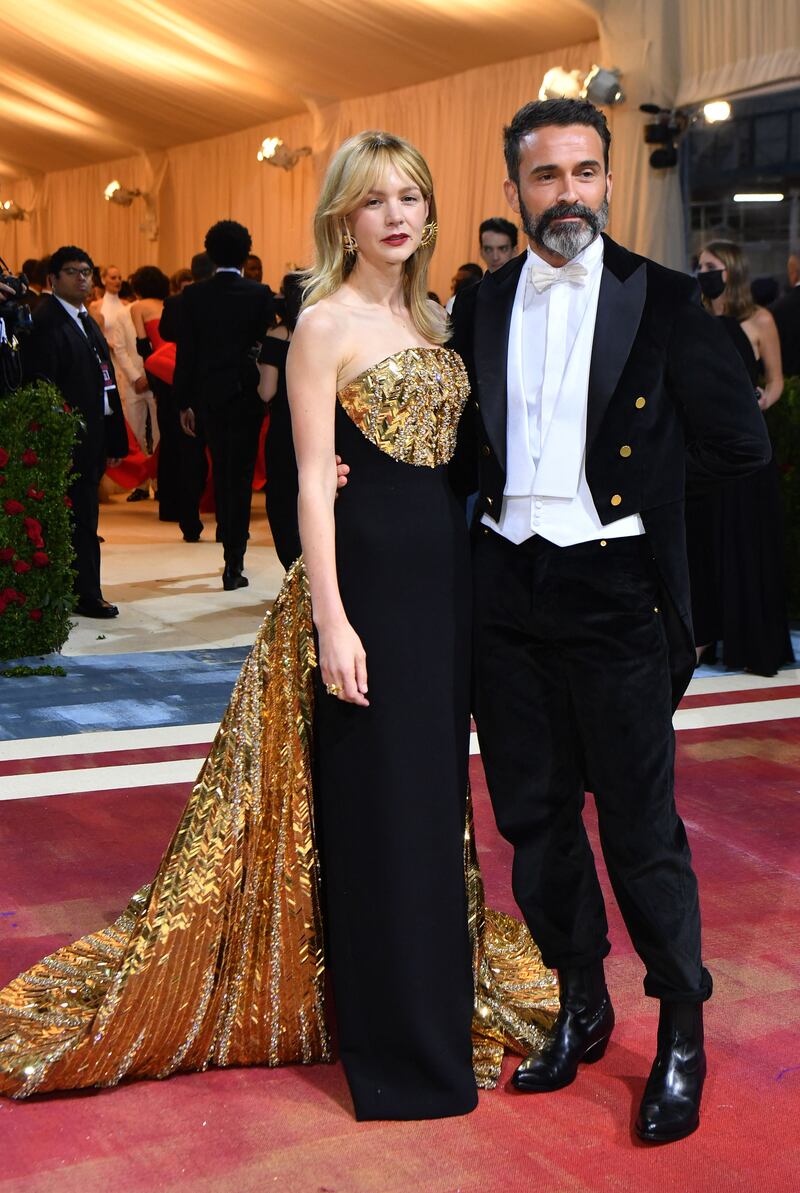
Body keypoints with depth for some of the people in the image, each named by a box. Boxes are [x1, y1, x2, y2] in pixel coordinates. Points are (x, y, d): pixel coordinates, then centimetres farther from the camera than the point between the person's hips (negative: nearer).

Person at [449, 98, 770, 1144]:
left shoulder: (662, 301, -3)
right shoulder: (480, 307, 8)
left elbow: (741, 441, -3)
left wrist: (632, 480, 1)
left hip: (615, 590, -4)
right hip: (506, 589, 5)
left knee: (641, 826, 1)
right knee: (534, 816, 13)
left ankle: (682, 1033, 19)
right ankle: (581, 1005, 32)